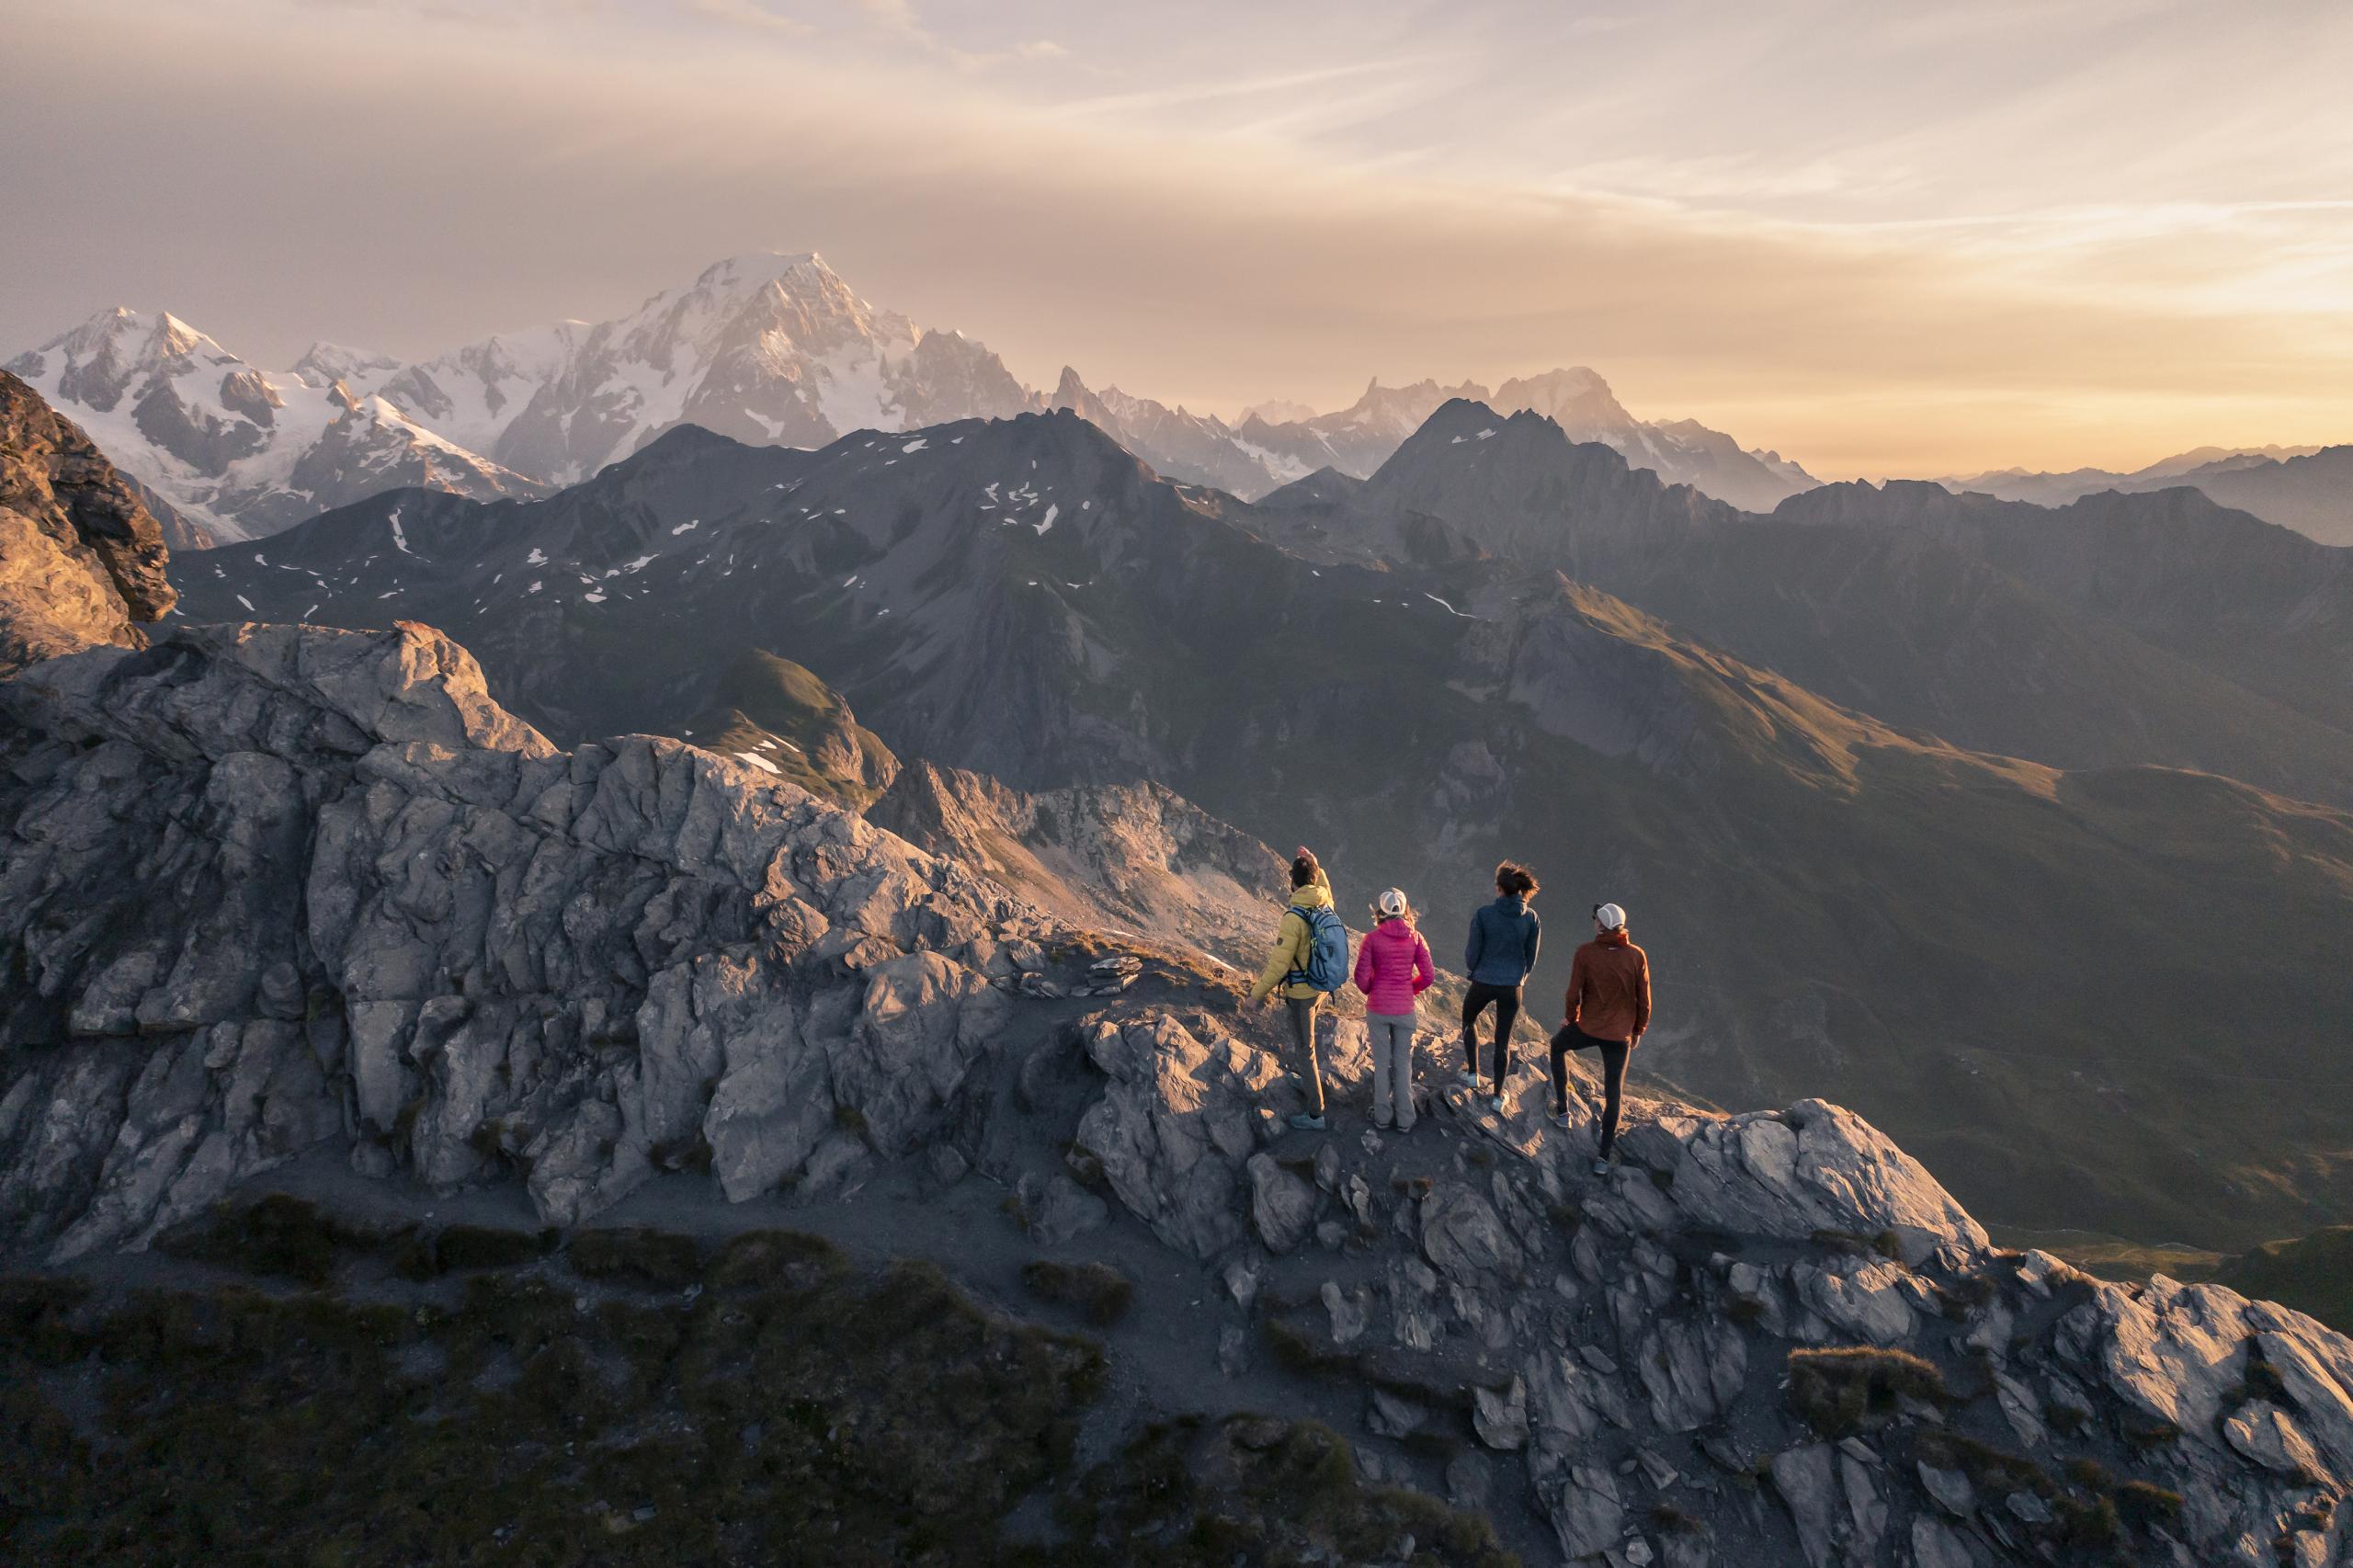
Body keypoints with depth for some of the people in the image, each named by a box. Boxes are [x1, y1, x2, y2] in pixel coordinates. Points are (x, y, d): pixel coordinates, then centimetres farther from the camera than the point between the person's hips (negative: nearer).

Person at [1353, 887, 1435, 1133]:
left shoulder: (1372, 938, -11)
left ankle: (1382, 1115, 22)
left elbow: (1362, 977, -11)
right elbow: (1429, 975, -5)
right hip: (1405, 1009, 1)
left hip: (1377, 1008, -1)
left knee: (1381, 1062, 13)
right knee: (1403, 1063, 13)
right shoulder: (1415, 938, -6)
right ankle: (1404, 1119, 19)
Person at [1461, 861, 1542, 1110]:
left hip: (1483, 983, -2)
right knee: (1503, 1040, 17)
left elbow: (1473, 952, -12)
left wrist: (1470, 968, 12)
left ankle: (1472, 1073, 28)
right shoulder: (1531, 917, -10)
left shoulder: (1483, 914, -18)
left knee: (1469, 1021, 30)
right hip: (1511, 987, 2)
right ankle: (1497, 1096, 23)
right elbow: (1531, 956, 0)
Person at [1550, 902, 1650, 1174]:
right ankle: (1604, 1157, 14)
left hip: (1588, 1027, -1)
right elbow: (1644, 999, -5)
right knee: (1613, 1095, 13)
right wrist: (1638, 1030, 12)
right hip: (1620, 1035, 1)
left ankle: (1562, 1109, 32)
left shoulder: (1585, 953, -15)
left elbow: (1574, 993, -10)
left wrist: (1570, 1018, 11)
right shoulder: (1637, 956, -10)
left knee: (1557, 1046, 32)